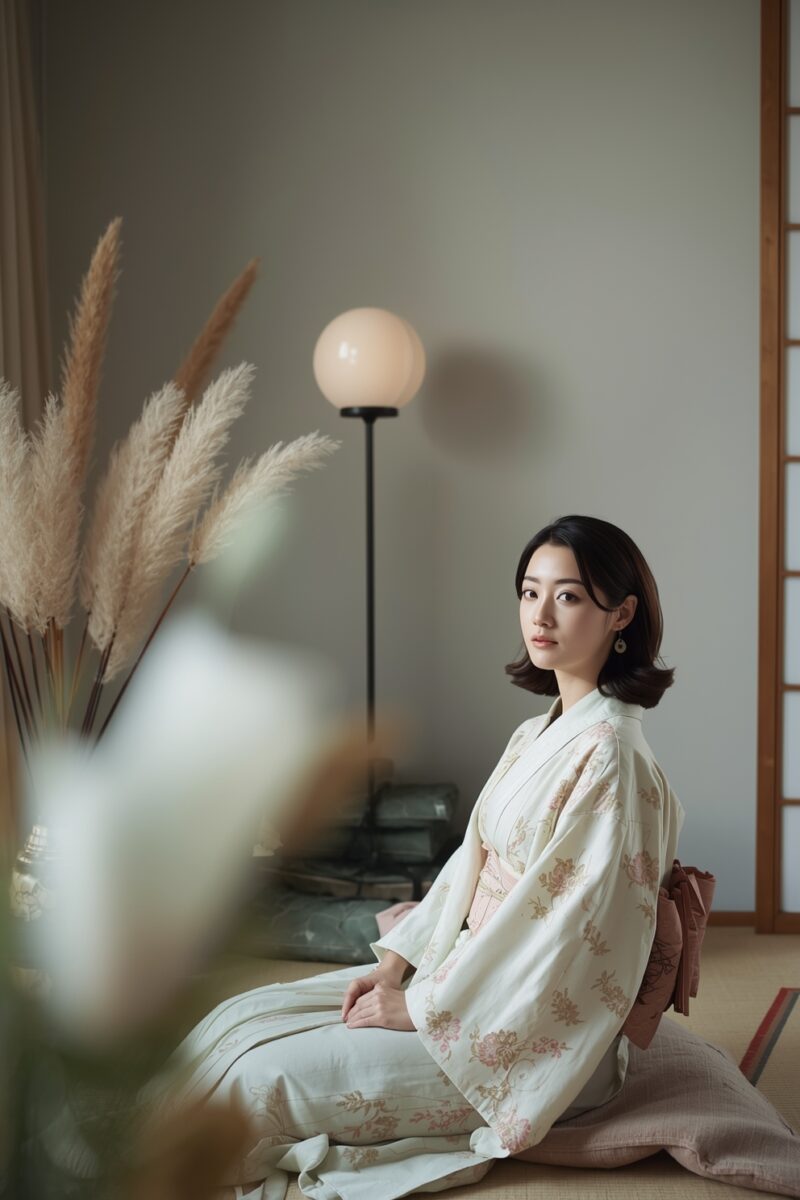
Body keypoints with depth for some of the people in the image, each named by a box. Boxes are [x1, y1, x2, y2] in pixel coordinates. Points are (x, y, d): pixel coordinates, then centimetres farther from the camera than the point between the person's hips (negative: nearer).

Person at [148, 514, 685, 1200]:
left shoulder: (609, 755, -20)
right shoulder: (536, 736, 9)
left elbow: (564, 924, -23)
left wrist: (421, 1007, -16)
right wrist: (396, 963, 3)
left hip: (534, 1036, -9)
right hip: (465, 977, 9)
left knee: (260, 1078, -14)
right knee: (244, 1017, 2)